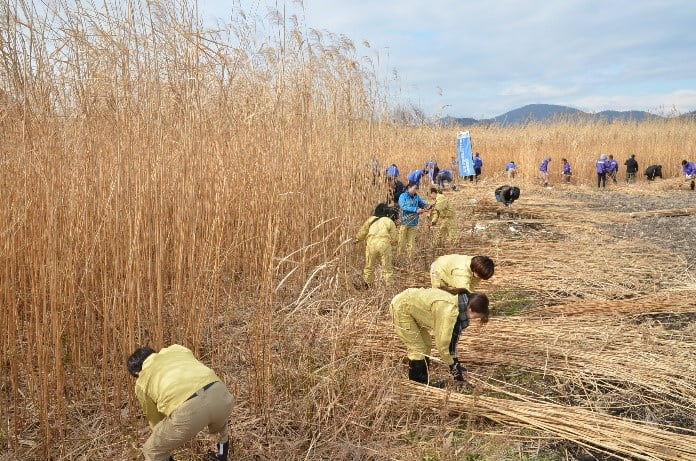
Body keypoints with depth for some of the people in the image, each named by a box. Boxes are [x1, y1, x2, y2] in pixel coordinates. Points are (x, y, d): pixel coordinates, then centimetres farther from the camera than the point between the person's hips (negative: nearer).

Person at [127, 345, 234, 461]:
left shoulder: (141, 383, 26)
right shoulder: (177, 349, 33)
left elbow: (155, 419, 35)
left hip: (189, 409, -4)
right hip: (219, 393, 4)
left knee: (152, 451, 24)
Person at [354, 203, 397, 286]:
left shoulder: (371, 219, 10)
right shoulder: (389, 222, 6)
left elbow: (362, 232, 15)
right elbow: (394, 238, 5)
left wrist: (357, 239, 32)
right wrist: (394, 242, 27)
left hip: (371, 244, 2)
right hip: (385, 245, -1)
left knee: (369, 266, 16)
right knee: (387, 268, 9)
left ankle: (368, 284, 23)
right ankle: (388, 284, 10)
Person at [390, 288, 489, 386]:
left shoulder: (457, 304, -2)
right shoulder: (449, 311, -30)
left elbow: (453, 337, 9)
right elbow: (442, 342, -23)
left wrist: (455, 361, 9)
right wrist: (452, 365, -10)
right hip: (401, 307, -10)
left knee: (427, 345, 14)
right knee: (418, 349, -6)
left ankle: (423, 382, 22)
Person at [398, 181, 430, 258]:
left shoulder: (417, 197, 7)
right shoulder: (403, 196, -6)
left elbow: (423, 203, 6)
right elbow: (404, 206, -19)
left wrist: (427, 206, -18)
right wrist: (416, 210, -28)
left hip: (413, 224, 4)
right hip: (404, 223, -4)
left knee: (411, 244, 9)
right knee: (401, 243, 3)